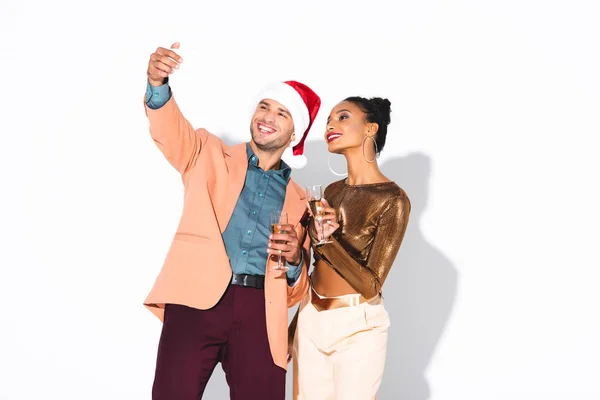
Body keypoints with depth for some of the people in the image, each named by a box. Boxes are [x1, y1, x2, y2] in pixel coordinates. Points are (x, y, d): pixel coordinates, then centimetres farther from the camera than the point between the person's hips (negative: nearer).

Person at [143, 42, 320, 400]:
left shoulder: (299, 201, 21)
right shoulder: (210, 155, 16)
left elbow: (299, 288, 21)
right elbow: (170, 129, -5)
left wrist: (295, 259, -2)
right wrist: (158, 84, -25)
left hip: (260, 314, 2)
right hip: (197, 300, -2)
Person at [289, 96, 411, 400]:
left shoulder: (392, 199, -12)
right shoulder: (332, 191, 6)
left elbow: (371, 285, -16)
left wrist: (328, 240, -27)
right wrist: (295, 327, 18)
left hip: (356, 327, -6)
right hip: (311, 320, 6)